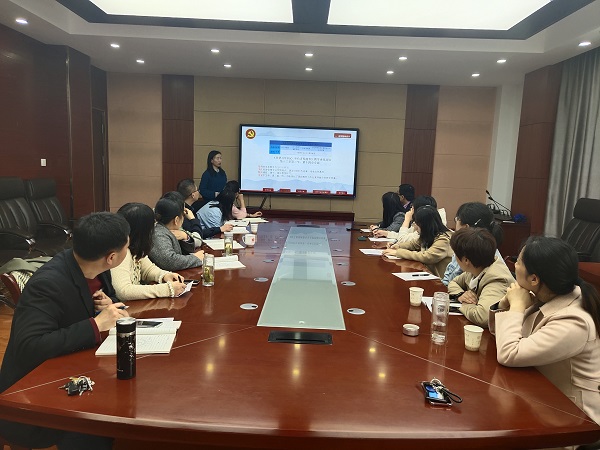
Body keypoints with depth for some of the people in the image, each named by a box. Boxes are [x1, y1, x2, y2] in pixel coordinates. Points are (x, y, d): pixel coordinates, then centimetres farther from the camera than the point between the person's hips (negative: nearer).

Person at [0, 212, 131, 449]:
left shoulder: (96, 269, -5)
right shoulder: (48, 284, -27)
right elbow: (29, 347, -34)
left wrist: (110, 308, -11)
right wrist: (95, 325, -32)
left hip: (73, 374, 7)